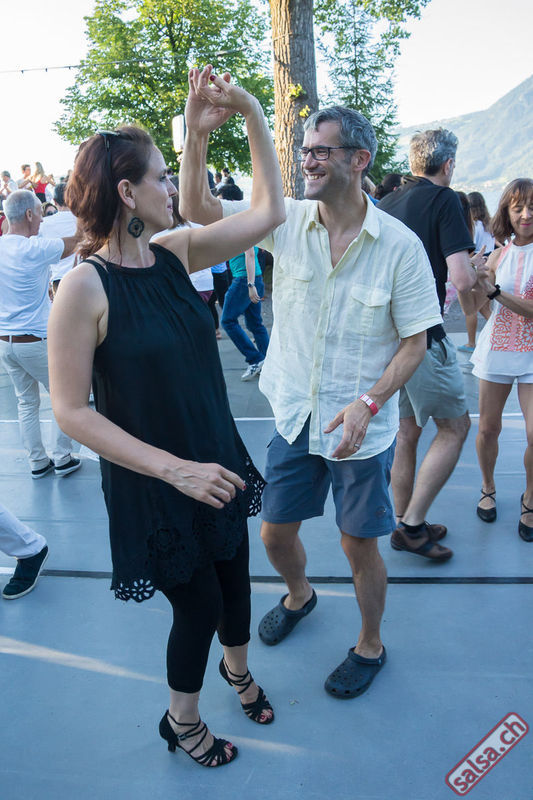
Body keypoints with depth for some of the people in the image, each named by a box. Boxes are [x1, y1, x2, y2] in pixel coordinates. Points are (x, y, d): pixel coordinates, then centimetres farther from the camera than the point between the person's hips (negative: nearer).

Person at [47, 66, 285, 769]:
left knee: (234, 577, 23)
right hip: (151, 484, -6)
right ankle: (180, 722, 44)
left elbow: (268, 213, 1)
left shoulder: (175, 254, -2)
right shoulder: (84, 287, -20)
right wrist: (176, 469, -24)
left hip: (217, 460, 6)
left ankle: (237, 666, 57)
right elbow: (72, 410, -20)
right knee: (198, 604, 12)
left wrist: (252, 114, -7)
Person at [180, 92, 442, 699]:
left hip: (362, 428, -3)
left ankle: (370, 644, 39)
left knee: (359, 546, 11)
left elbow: (415, 342, -8)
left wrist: (367, 405, -20)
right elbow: (197, 208, -5)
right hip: (295, 419, 4)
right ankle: (299, 596, 52)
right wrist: (198, 135, -20)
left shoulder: (400, 246, -12)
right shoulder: (288, 221, -5)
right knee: (274, 533, 17)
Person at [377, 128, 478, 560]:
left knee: (407, 429, 16)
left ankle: (404, 524, 25)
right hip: (421, 334, -7)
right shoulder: (444, 200, -9)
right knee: (455, 425, 7)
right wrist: (471, 302, 4)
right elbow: (462, 278, -18)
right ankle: (413, 524, 5)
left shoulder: (387, 202, 12)